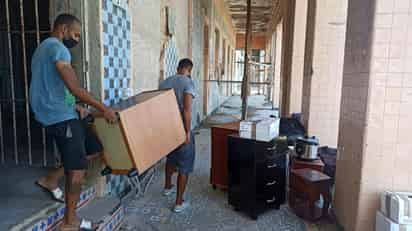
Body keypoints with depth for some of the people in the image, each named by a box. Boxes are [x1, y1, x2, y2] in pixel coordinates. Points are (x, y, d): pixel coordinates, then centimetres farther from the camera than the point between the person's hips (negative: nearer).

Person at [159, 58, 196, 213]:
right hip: (181, 129, -6)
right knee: (184, 166, 6)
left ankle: (167, 187, 47)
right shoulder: (188, 82, -13)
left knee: (171, 158, 28)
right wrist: (188, 132, -18)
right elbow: (187, 110, -22)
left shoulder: (164, 82, 7)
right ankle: (179, 203, 12)